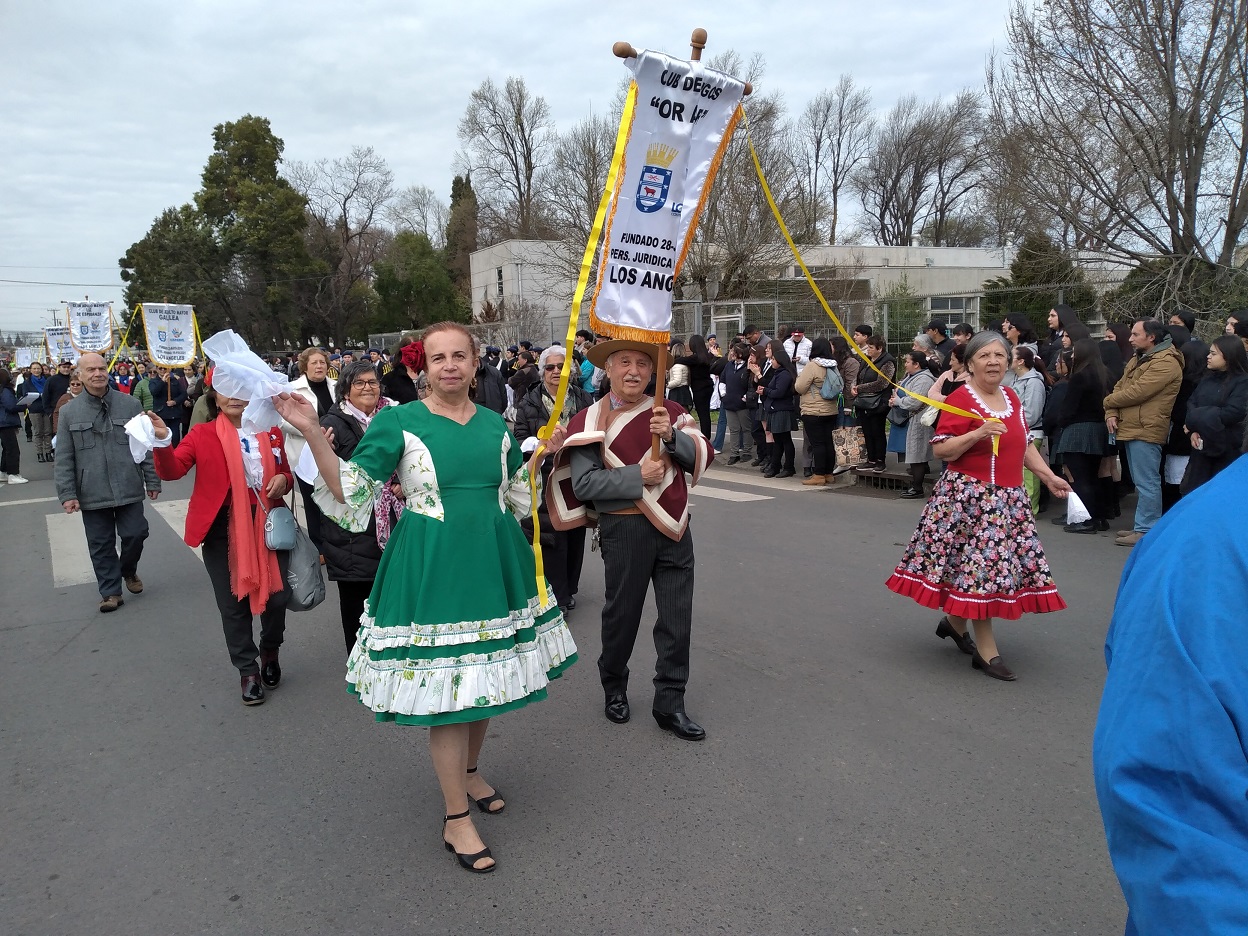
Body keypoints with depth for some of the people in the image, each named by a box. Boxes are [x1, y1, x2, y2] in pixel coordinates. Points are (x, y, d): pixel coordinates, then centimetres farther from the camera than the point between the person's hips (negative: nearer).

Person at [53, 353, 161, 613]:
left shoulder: (130, 404, 1)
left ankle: (128, 570, 34)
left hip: (129, 489, 0)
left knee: (135, 534, 4)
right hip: (92, 493, 0)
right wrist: (67, 493, -4)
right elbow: (64, 458, 1)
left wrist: (152, 481, 4)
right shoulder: (69, 412, 1)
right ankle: (110, 591, 20)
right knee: (101, 544, 7)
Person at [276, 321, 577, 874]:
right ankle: (456, 819, 15)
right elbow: (349, 495, -8)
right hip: (431, 568, -5)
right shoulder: (397, 421, -5)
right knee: (444, 687, -1)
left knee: (485, 676, 17)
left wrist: (544, 455, 7)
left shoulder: (494, 424, 8)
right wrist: (312, 434, -17)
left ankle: (469, 771, 43)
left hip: (495, 560, 5)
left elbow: (515, 498, 18)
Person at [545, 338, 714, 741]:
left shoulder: (669, 412, 9)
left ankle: (670, 704, 20)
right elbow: (583, 483, -12)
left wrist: (671, 435, -17)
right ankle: (614, 688, 36)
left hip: (674, 527, 4)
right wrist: (638, 476, -18)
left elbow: (704, 456, 0)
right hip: (625, 530, -3)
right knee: (622, 614, 11)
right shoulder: (591, 420, -4)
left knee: (677, 620, 5)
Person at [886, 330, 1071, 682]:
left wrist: (1049, 477, 15)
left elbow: (1024, 444, 21)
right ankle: (987, 651, 6)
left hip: (1009, 498, 8)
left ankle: (954, 621, 32)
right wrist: (977, 434, -26)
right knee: (981, 565, -4)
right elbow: (940, 450, -14)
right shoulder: (960, 399, -11)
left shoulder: (1012, 398, 12)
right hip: (970, 496, -7)